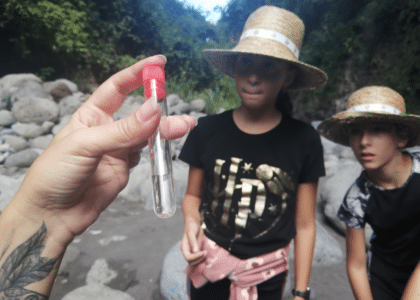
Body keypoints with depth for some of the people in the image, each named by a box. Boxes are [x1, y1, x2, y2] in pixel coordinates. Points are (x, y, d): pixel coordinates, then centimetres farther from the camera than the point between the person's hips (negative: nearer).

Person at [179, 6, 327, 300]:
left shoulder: (304, 140, -13)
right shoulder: (207, 129, -12)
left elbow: (305, 224, -6)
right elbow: (193, 195, 1)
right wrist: (191, 223, -19)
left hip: (267, 272, 0)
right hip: (209, 264, 1)